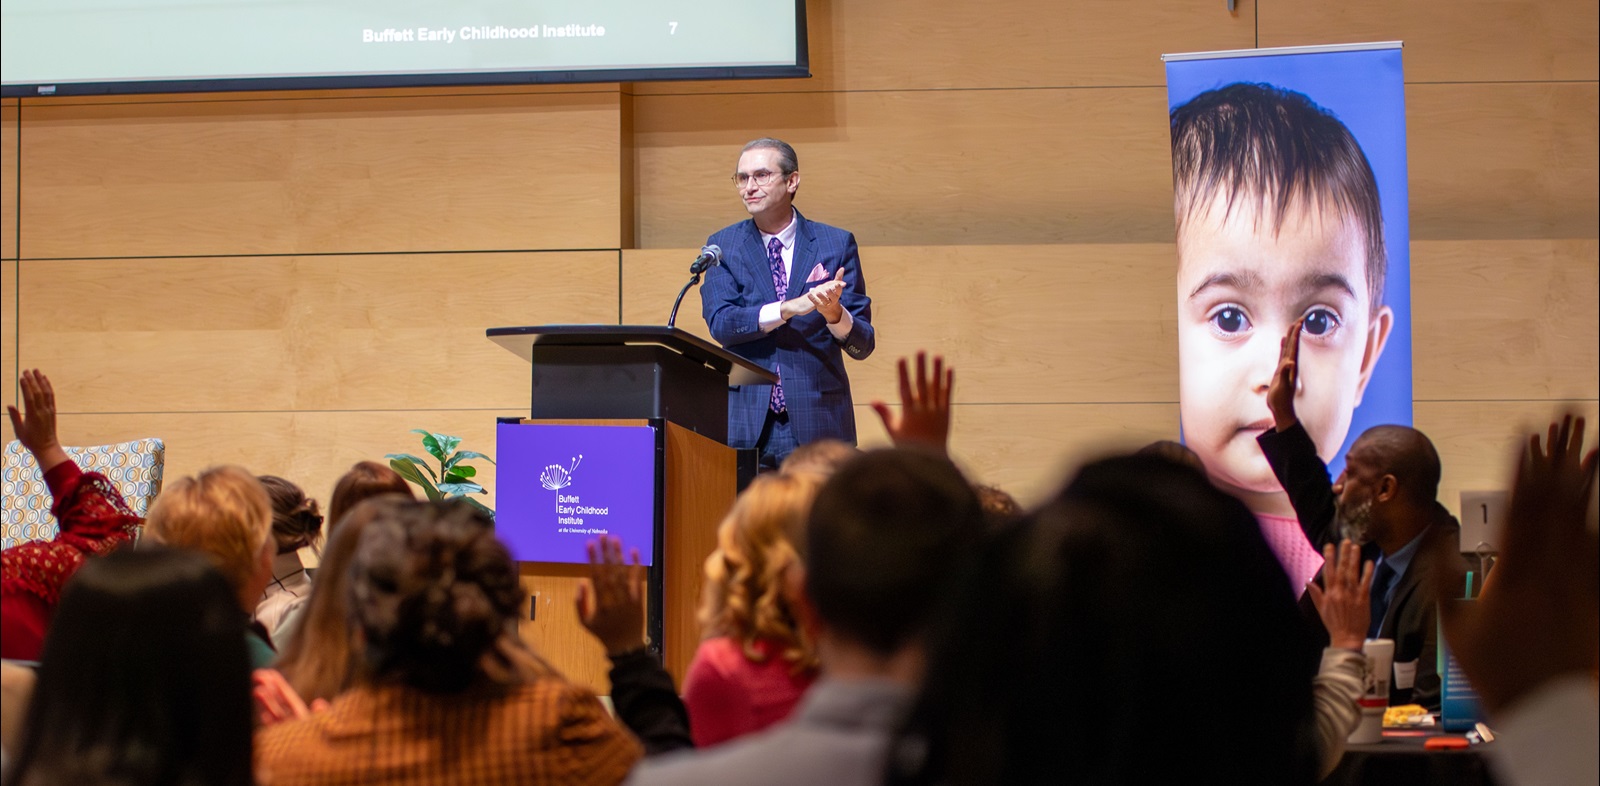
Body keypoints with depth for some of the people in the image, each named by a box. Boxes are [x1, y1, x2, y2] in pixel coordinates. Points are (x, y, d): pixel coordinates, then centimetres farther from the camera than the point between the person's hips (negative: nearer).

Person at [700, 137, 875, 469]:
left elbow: (862, 344, 3)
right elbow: (719, 323, -8)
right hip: (745, 426, 1)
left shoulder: (837, 244, 5)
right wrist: (789, 308, -21)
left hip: (818, 424, 0)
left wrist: (835, 314, -20)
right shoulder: (723, 245, 8)